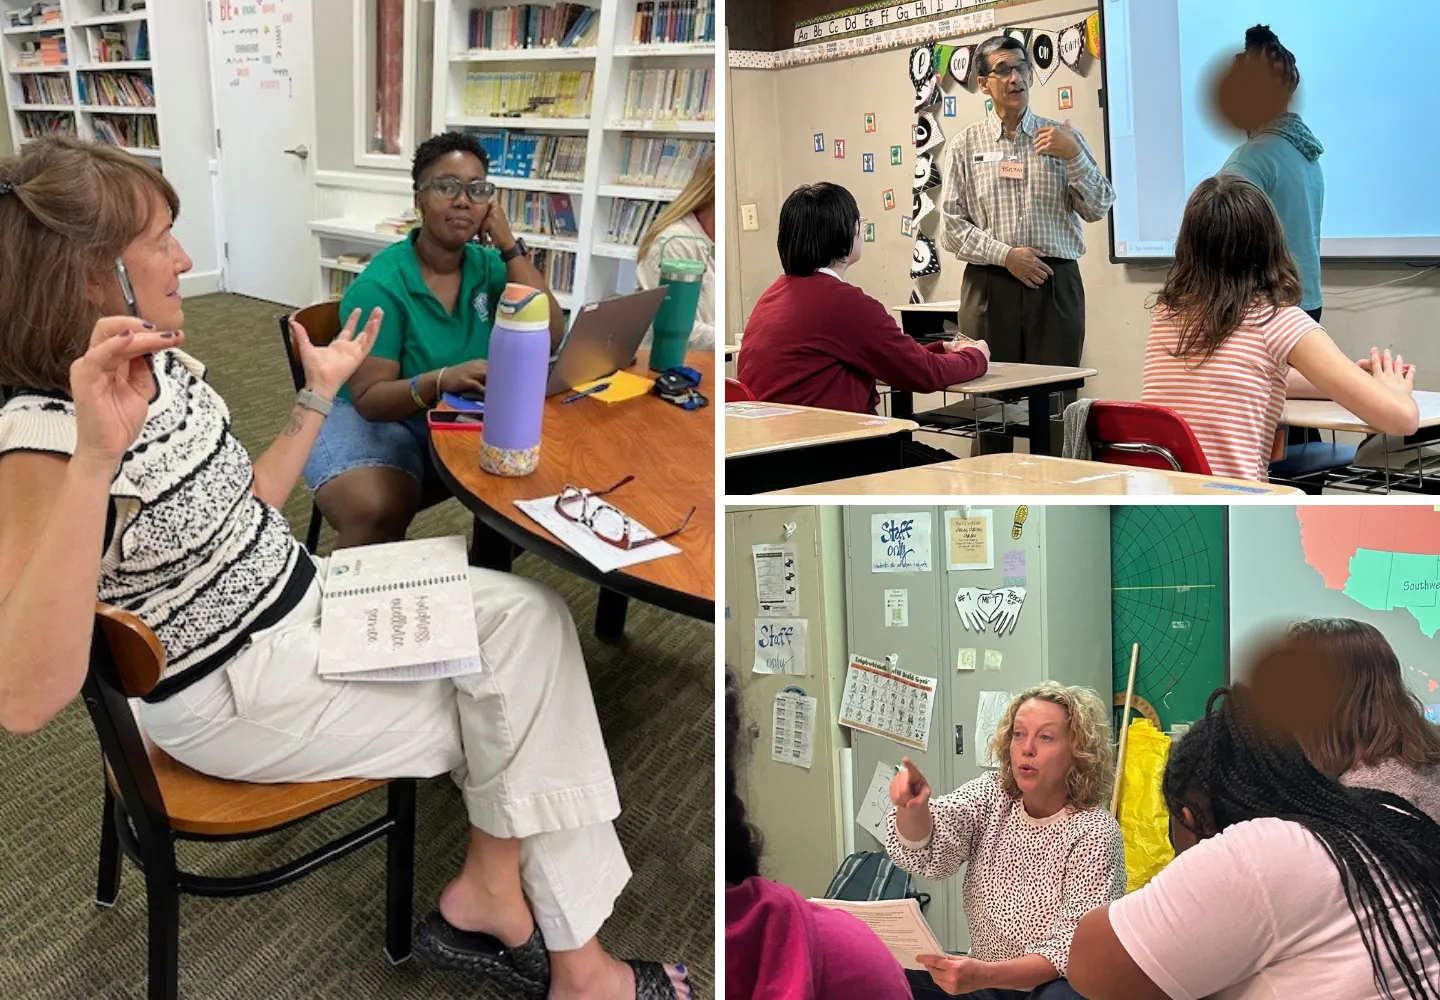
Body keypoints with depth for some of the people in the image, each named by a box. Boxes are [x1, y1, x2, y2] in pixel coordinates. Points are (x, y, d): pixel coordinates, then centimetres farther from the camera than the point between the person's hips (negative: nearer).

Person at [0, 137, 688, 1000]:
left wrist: (319, 395, 9)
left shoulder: (166, 368, 1)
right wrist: (96, 457, -48)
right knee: (521, 697, -3)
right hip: (239, 693, -8)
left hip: (305, 601, 8)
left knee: (529, 617, -5)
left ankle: (493, 894, 0)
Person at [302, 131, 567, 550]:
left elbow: (551, 337, -11)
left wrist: (509, 247, -14)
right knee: (379, 515, -34)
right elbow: (369, 399, -19)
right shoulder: (381, 285, -15)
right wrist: (442, 380, -37)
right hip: (377, 422, -6)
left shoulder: (488, 266, 1)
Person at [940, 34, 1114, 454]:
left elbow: (1098, 208, 3)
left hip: (1056, 285, 1)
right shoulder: (965, 146, 7)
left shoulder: (1063, 137, 9)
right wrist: (1005, 254, -11)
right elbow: (952, 226, 2)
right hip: (989, 287, 0)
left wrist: (1073, 156, -11)